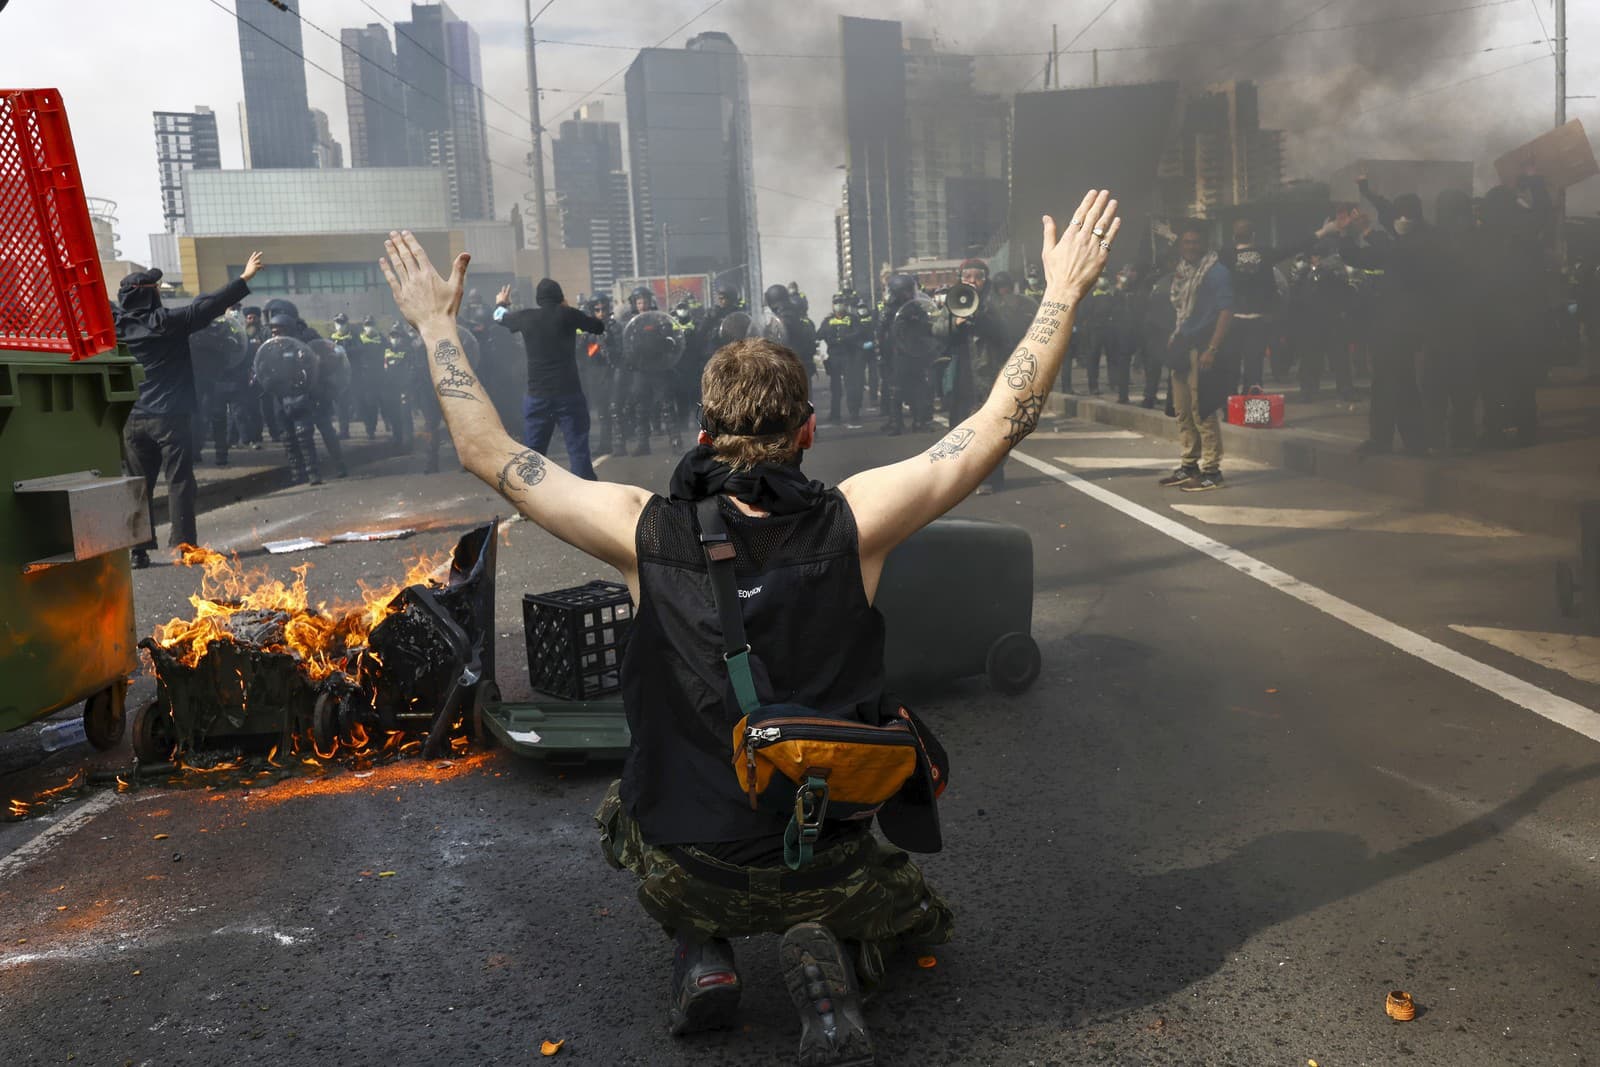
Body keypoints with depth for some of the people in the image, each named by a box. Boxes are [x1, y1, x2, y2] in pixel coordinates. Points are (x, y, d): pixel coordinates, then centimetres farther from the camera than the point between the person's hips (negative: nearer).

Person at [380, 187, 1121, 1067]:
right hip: (826, 874, -1)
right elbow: (1004, 422, -7)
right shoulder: (851, 524, -16)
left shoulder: (646, 532, -14)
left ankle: (699, 951, 13)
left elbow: (486, 451, -2)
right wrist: (1063, 296, 5)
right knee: (914, 907, 34)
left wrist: (435, 323, 9)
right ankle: (830, 963, 0)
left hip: (686, 872, 1)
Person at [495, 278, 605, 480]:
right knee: (578, 449, -3)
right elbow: (599, 326, 11)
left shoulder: (526, 317, 6)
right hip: (568, 393, -3)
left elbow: (500, 317, 27)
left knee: (531, 452, 10)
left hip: (537, 395, 3)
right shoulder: (567, 314, -3)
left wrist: (501, 303, 50)